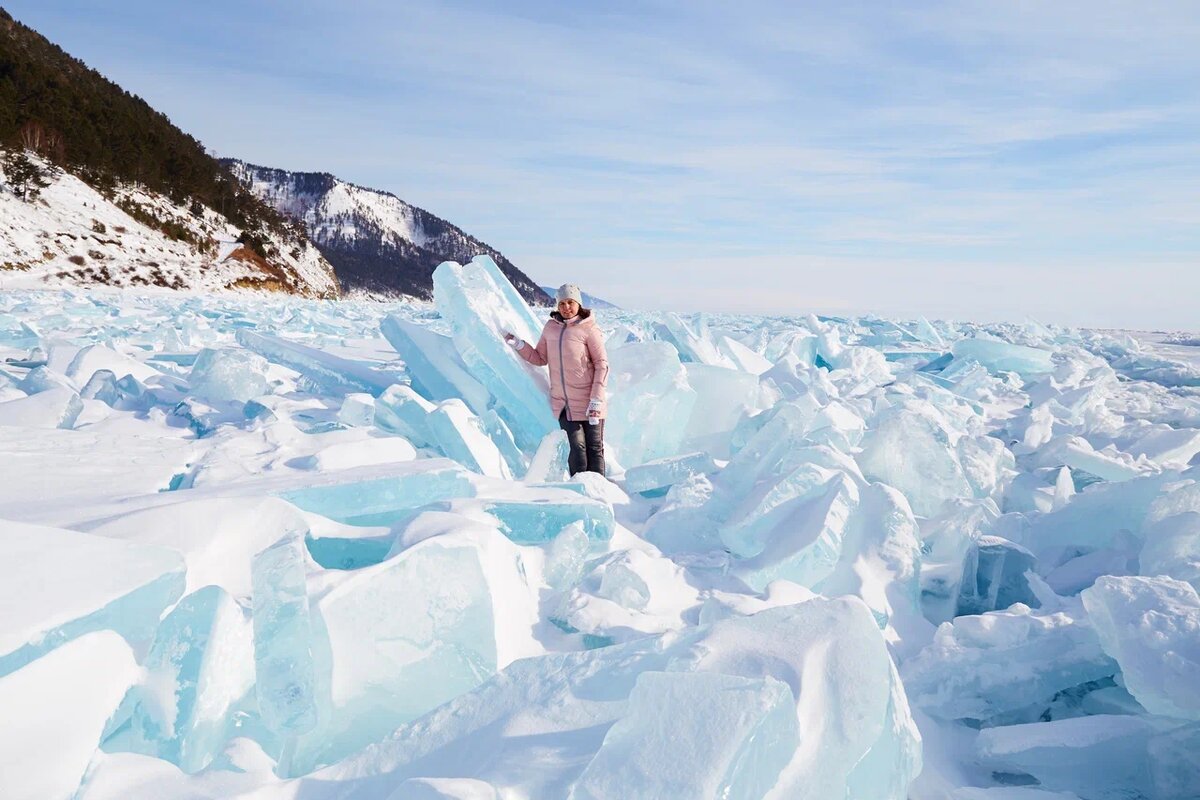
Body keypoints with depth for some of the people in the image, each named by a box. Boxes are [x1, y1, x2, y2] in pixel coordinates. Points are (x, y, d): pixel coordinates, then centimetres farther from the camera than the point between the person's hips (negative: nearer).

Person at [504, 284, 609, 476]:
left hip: (587, 401, -3)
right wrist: (518, 345, 2)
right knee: (577, 446, -4)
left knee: (594, 447, 4)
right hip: (562, 402, 3)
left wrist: (596, 399, -14)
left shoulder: (589, 329, -6)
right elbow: (540, 359, 16)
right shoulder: (551, 327, 8)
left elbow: (602, 364, -7)